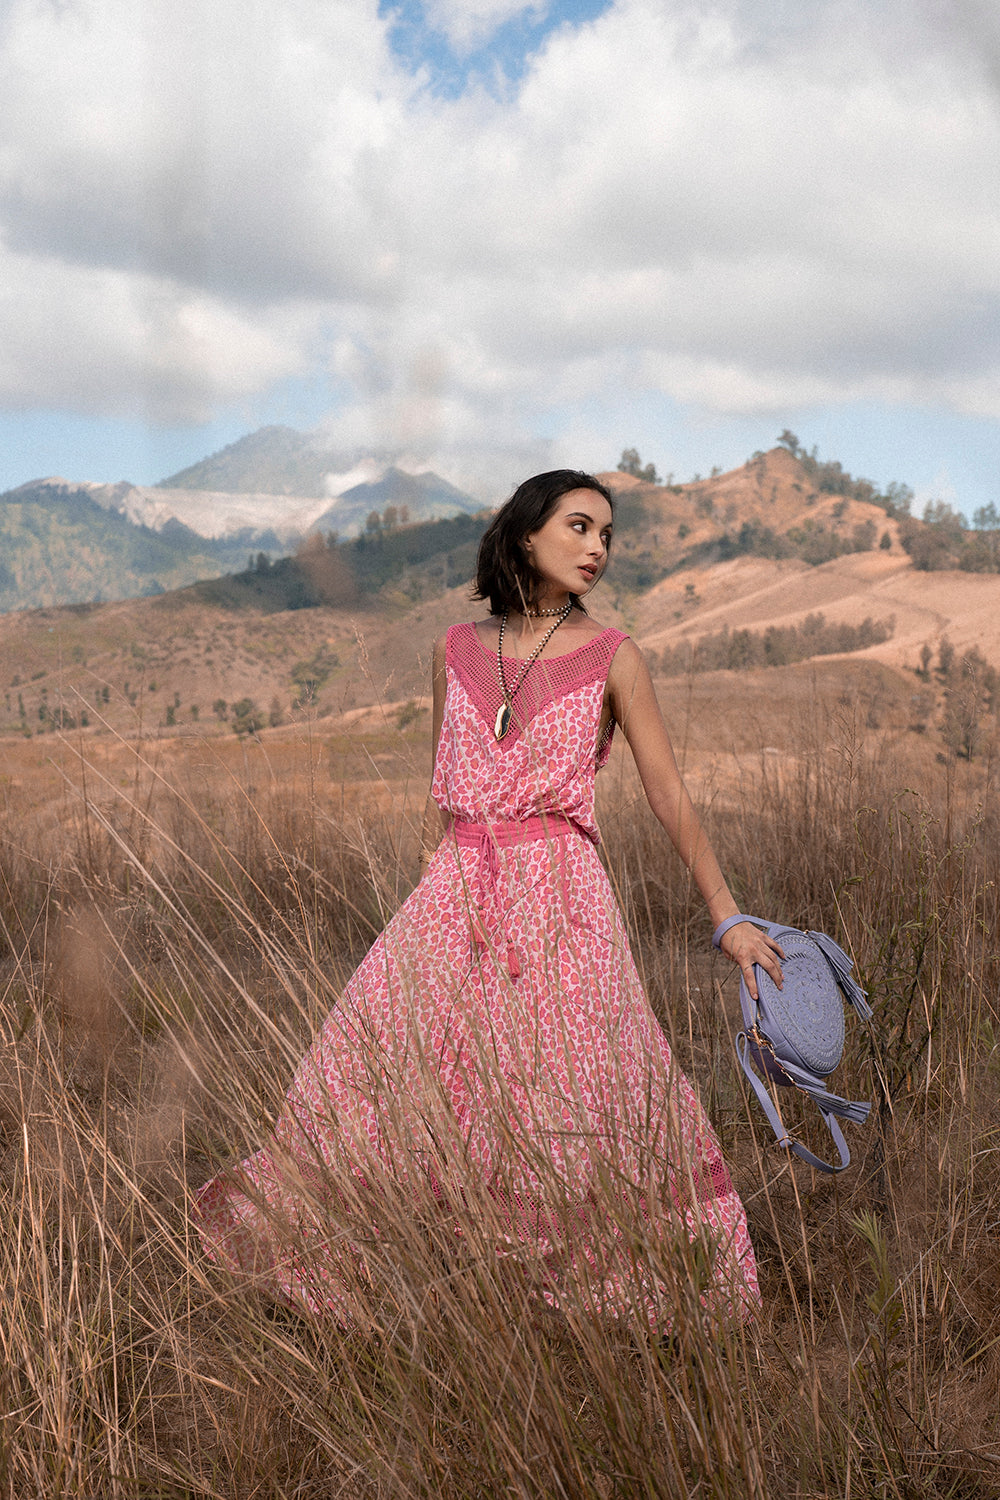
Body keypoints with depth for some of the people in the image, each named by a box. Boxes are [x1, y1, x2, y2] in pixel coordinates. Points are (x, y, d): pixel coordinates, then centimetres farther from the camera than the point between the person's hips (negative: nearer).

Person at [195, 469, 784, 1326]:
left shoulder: (612, 658, -1)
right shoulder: (458, 650, 8)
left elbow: (670, 796, 1)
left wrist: (729, 918, -2)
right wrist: (430, 886, 17)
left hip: (558, 894, -3)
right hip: (458, 892, 3)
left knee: (592, 1101, -7)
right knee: (369, 1060, 3)